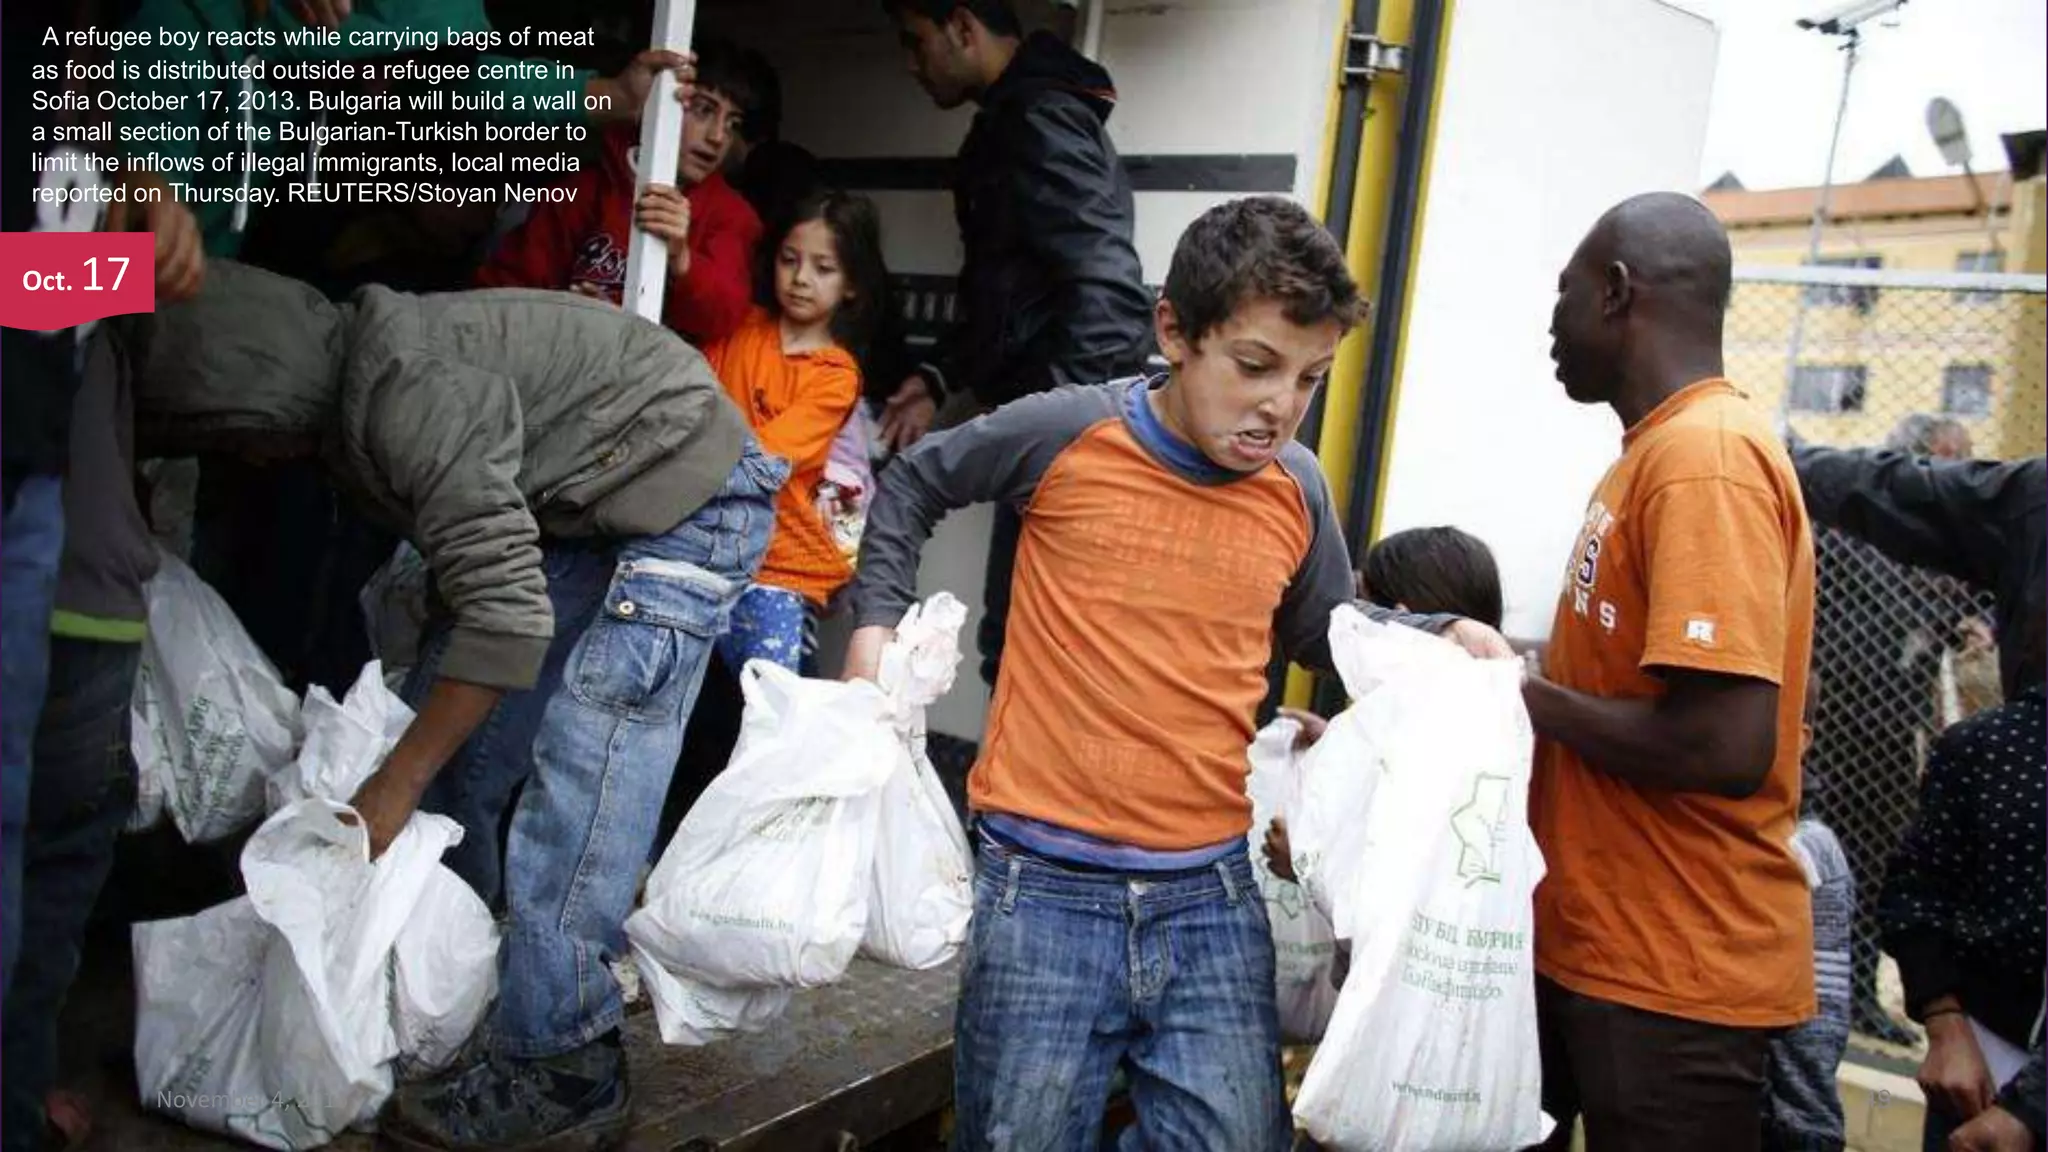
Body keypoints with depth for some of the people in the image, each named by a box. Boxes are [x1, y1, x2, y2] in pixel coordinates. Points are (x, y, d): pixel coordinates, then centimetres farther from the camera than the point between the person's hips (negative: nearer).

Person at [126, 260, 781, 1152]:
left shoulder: (405, 390, -27)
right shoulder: (351, 390, 1)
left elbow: (507, 617, -28)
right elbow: (464, 556, 12)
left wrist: (390, 789, -20)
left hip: (686, 499, -9)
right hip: (577, 510, 10)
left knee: (581, 767, -16)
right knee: (447, 740, 7)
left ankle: (561, 1071, -8)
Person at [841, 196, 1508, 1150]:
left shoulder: (1297, 490, 3)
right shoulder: (1065, 435, -7)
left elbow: (1324, 631, 22)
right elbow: (912, 487, 11)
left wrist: (1441, 636, 5)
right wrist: (876, 624, 1)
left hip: (1211, 903, 3)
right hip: (1044, 895, -3)